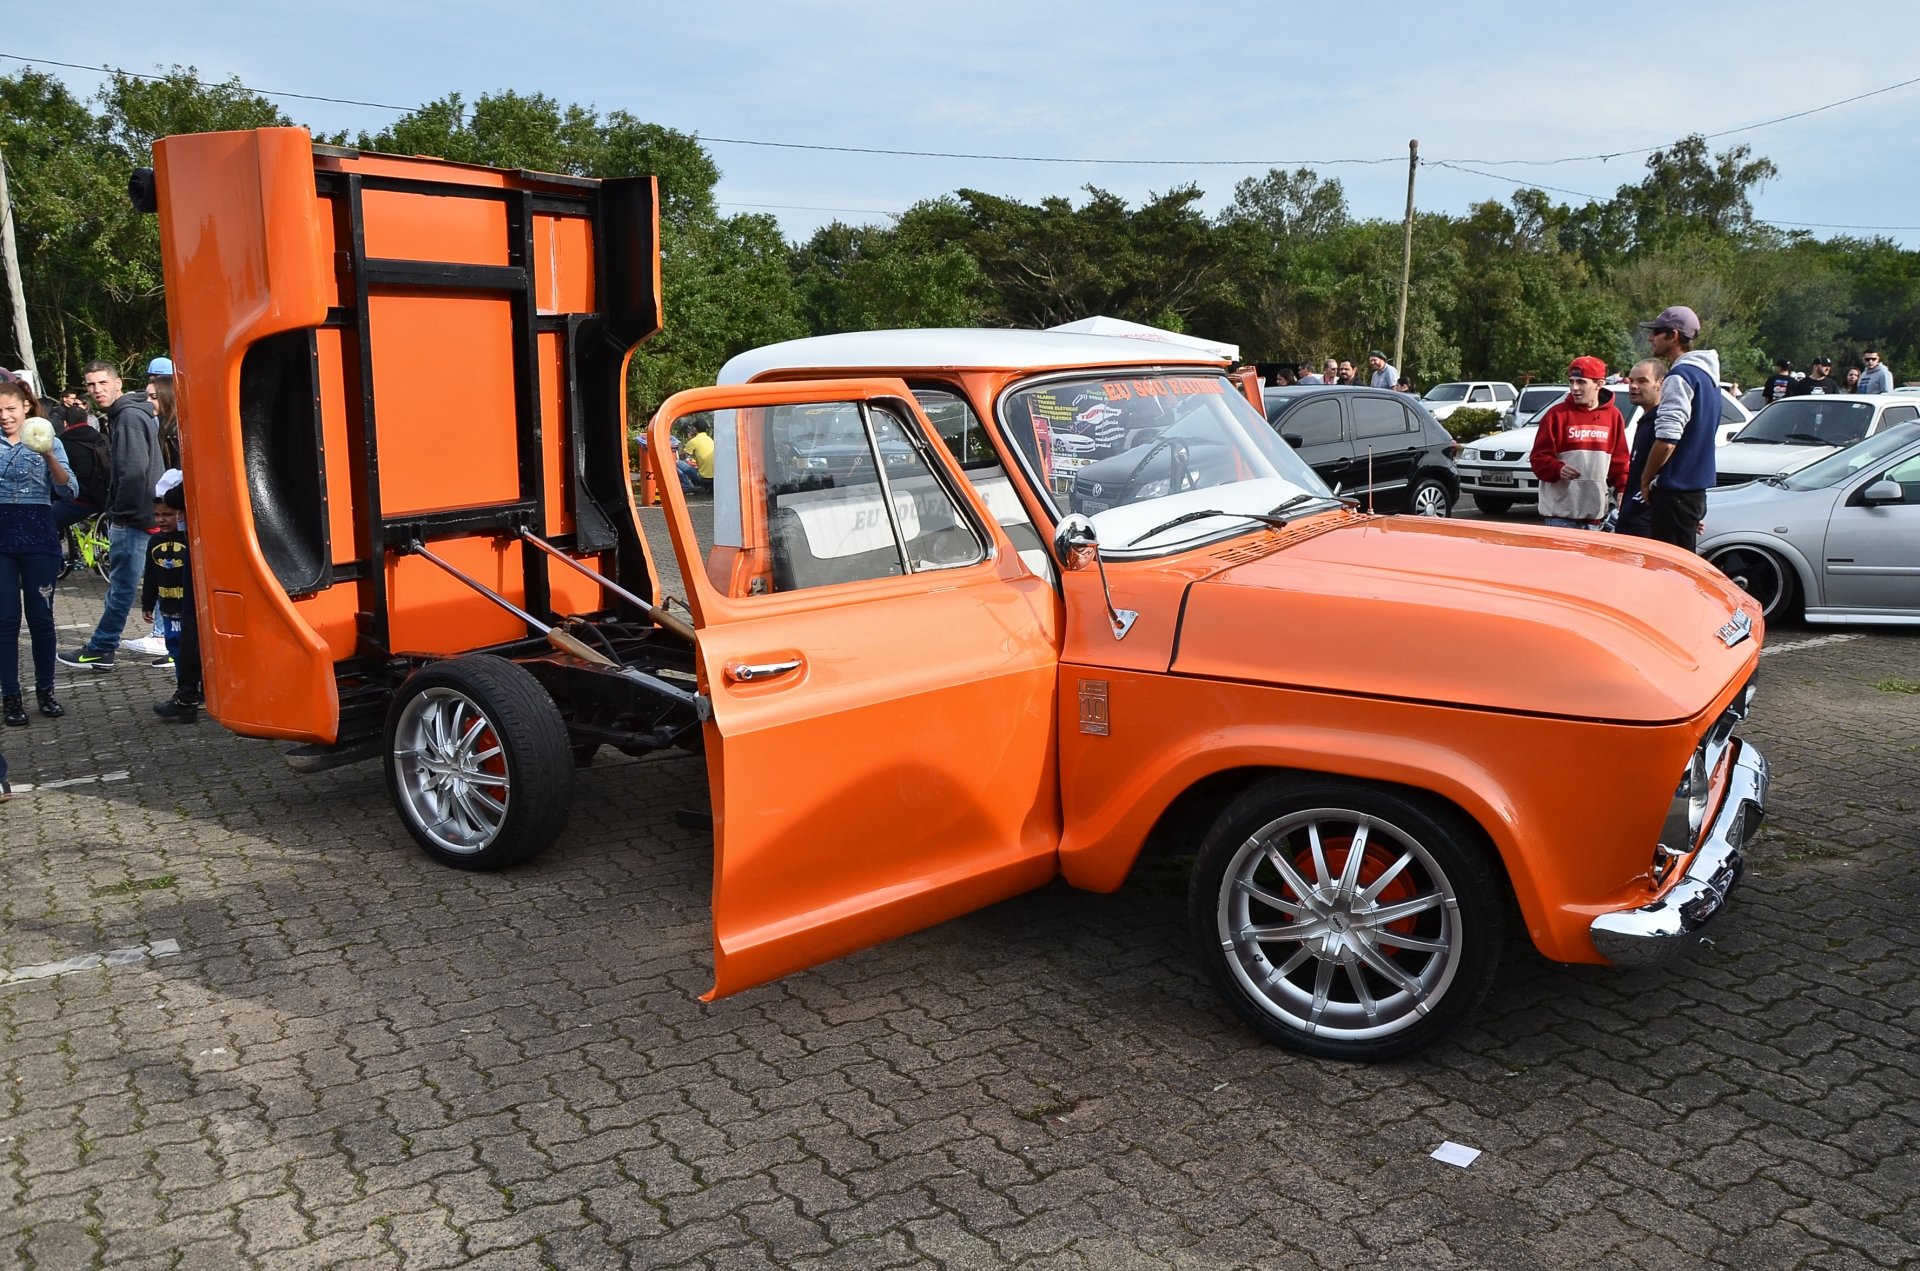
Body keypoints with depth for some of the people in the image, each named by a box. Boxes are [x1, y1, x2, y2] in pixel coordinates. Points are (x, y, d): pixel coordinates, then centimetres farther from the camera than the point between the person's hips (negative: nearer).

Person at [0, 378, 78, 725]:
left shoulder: (48, 442, 4)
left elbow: (69, 491, -6)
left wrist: (49, 457, -22)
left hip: (38, 537, -1)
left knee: (40, 617, 4)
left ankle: (45, 691, 15)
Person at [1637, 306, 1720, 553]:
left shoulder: (1680, 377, -16)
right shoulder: (1707, 375, 16)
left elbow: (1666, 440, -23)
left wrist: (1646, 479, -9)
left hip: (1675, 491, -10)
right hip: (1697, 488, 10)